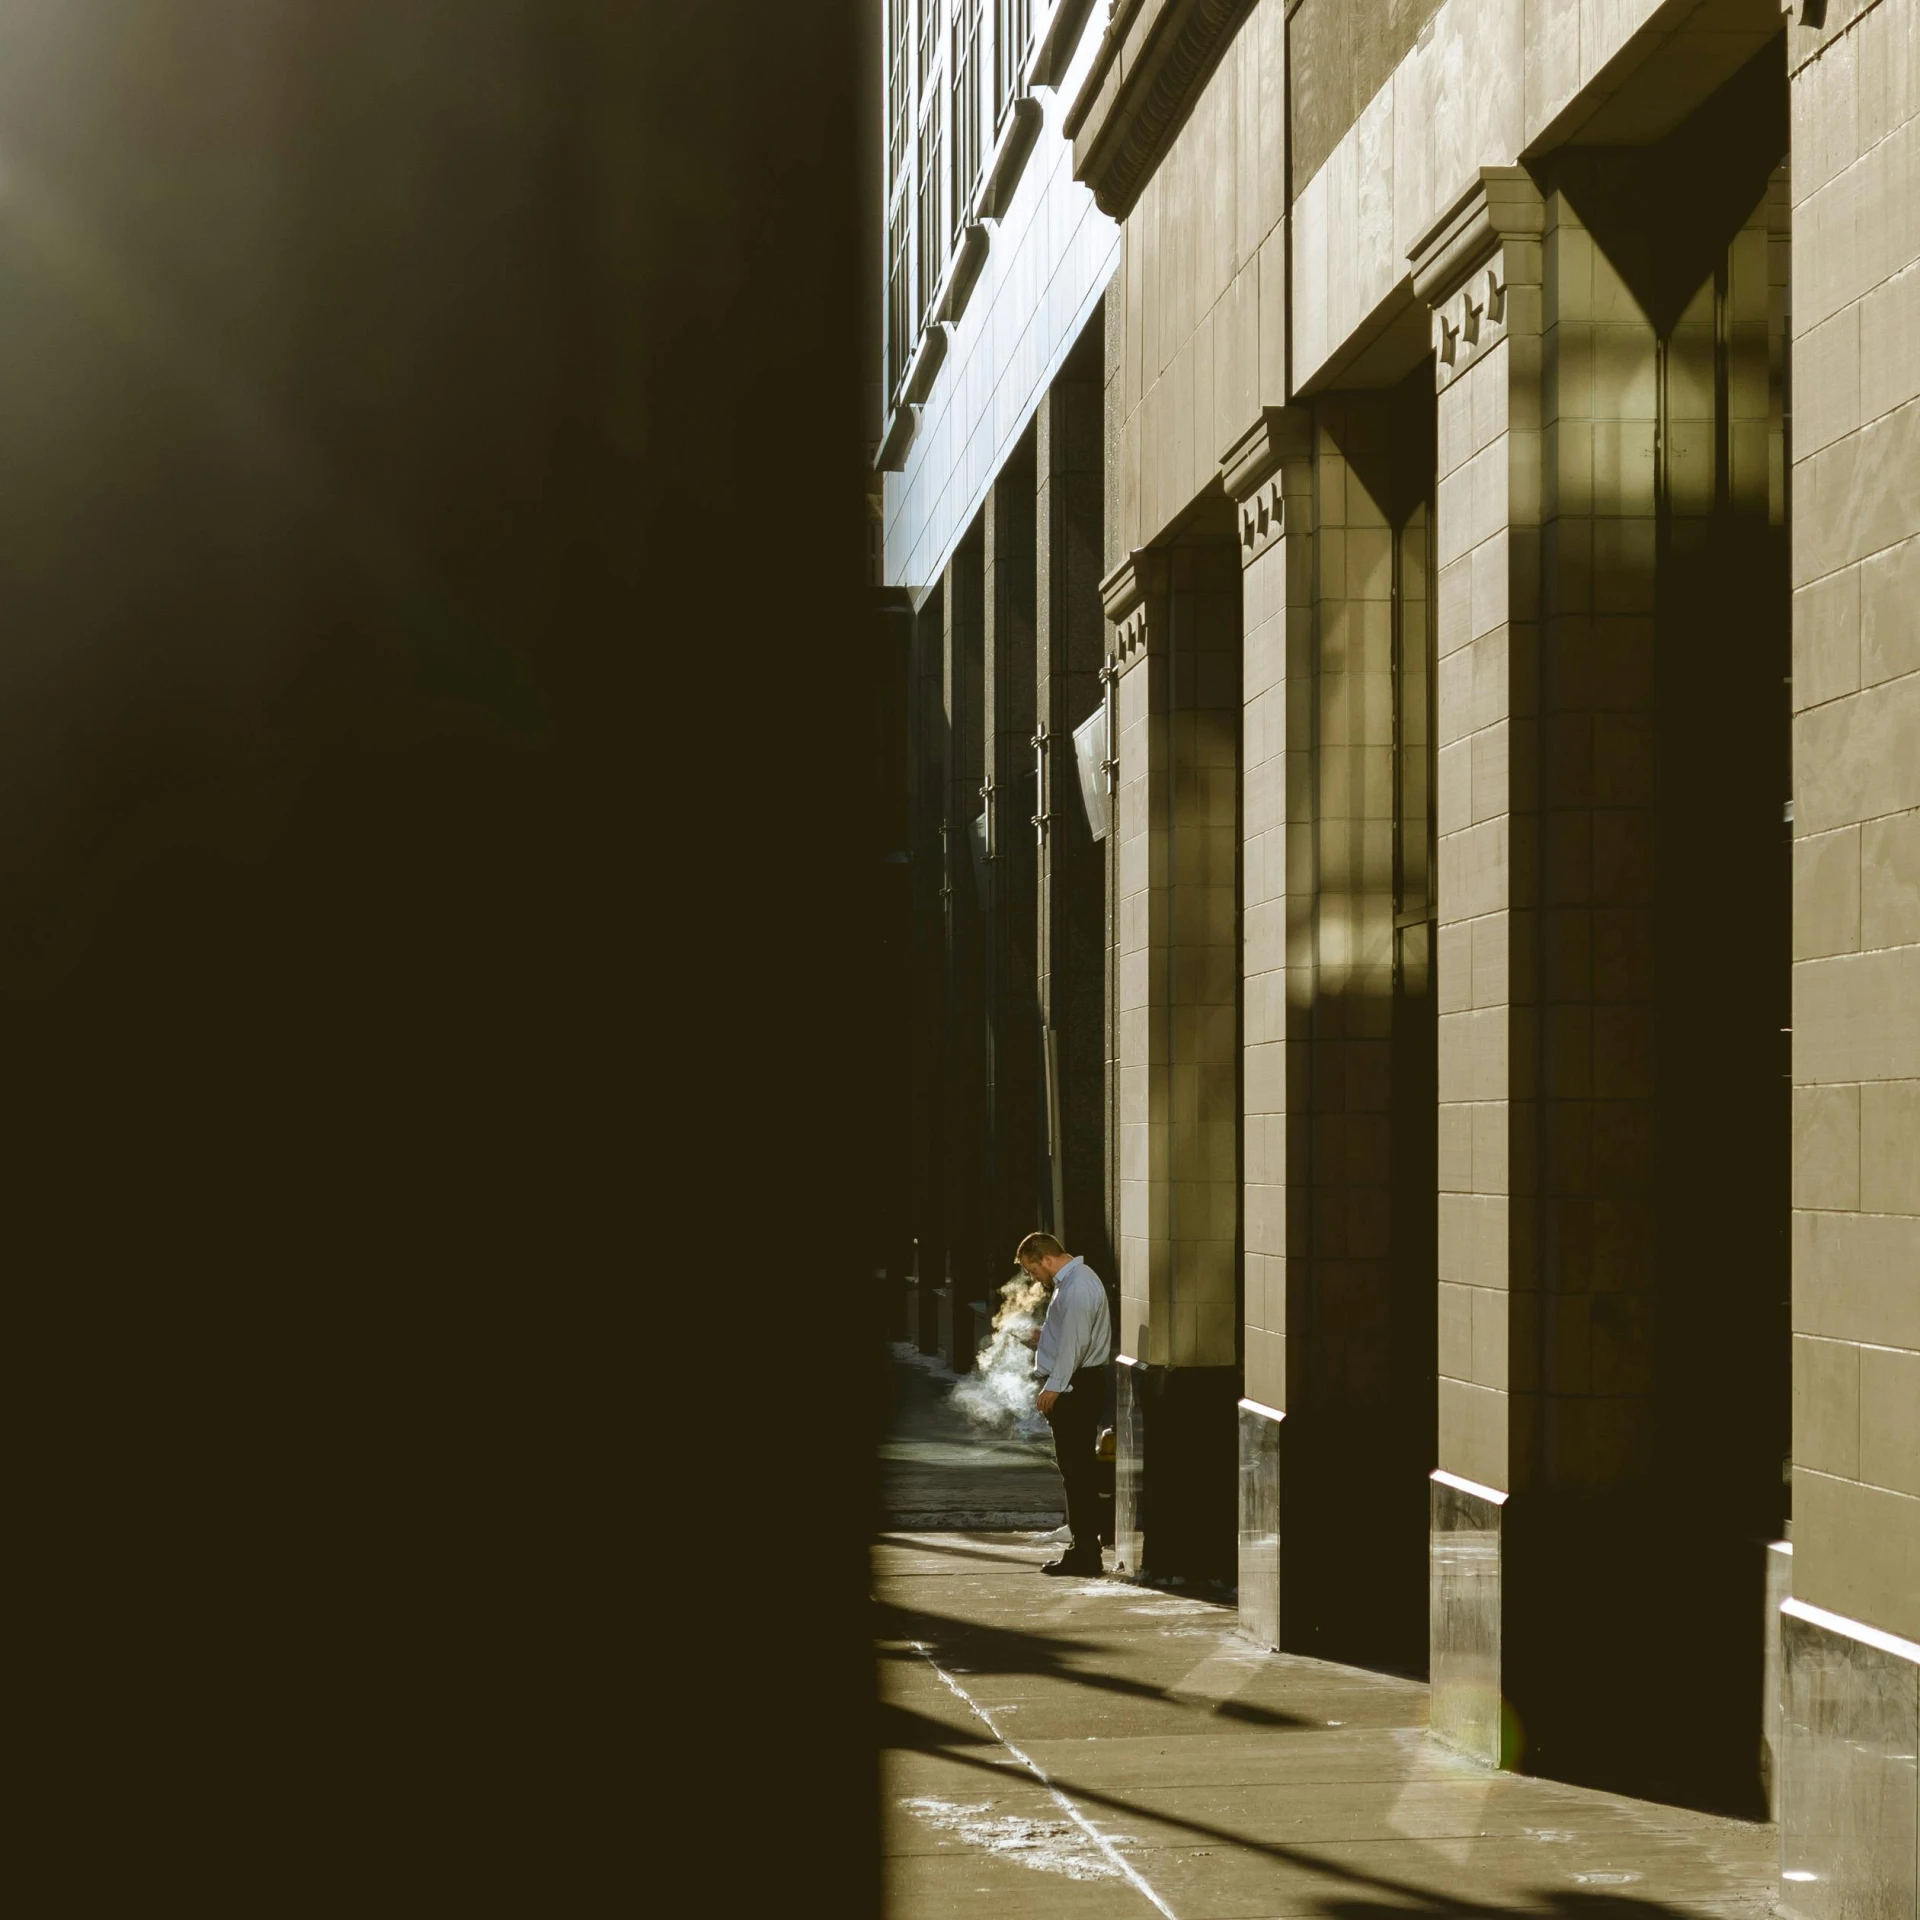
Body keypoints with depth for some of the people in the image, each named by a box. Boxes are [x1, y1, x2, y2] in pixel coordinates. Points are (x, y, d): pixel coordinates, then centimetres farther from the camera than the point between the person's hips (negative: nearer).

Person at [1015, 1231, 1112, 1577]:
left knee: (1077, 1470, -7)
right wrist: (1043, 1338, 12)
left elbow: (1075, 1342, -22)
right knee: (1077, 1470, 13)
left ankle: (1085, 1554, -5)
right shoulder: (1070, 1281, 15)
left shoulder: (1077, 1286, -17)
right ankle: (1084, 1549, 18)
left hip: (1074, 1388, -11)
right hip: (1074, 1388, 11)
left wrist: (1054, 1387, -21)